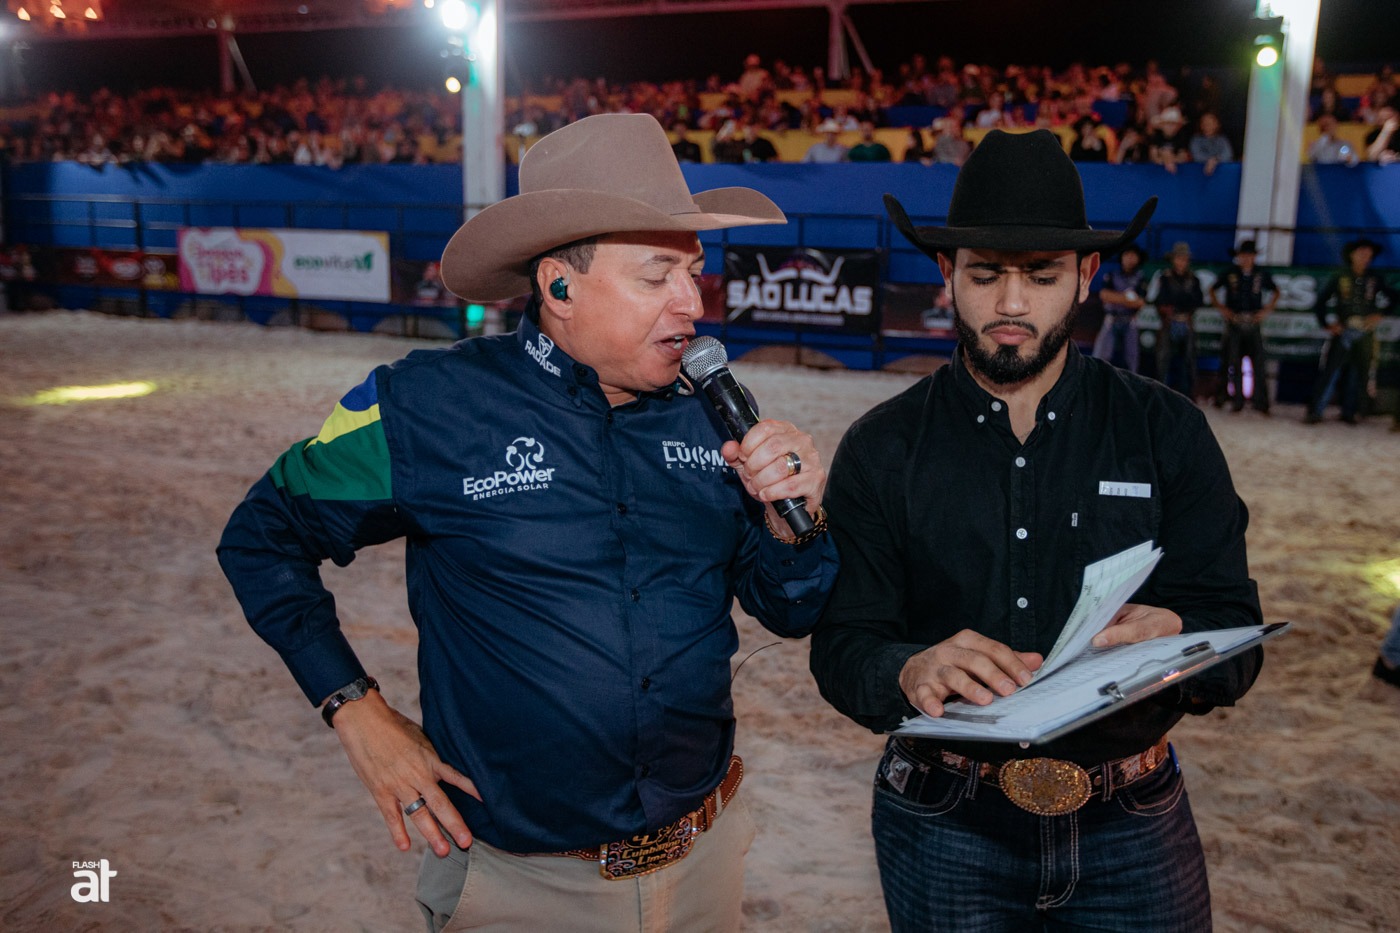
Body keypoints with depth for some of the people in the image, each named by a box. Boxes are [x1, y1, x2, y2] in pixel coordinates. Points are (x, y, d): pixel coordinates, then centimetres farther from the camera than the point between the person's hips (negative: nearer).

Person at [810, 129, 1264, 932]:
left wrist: (1176, 642, -30)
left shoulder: (1168, 432, -3)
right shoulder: (883, 448, -5)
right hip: (945, 827, 0)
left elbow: (1236, 633, -7)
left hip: (1132, 832, 1)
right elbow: (842, 648, -10)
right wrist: (913, 672, -32)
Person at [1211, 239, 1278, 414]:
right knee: (1233, 363, 0)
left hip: (1253, 323, 1)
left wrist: (1267, 310, 7)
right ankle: (1236, 401, 7)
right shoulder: (1230, 273, 2)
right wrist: (1221, 308, 2)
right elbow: (1213, 290, 14)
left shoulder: (1262, 274, 6)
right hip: (1234, 322, 0)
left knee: (1259, 362, -5)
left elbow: (1275, 292, 20)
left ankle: (1261, 403, 0)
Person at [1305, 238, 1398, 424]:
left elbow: (1394, 298, 12)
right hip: (1343, 332, -2)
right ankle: (1315, 411, -8)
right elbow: (1320, 302, 7)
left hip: (1365, 334, 2)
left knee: (1357, 374, 5)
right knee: (1330, 370, -9)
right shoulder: (1340, 278, 4)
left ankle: (1349, 412, 14)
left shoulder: (1375, 279, 8)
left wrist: (1379, 315, -3)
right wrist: (1326, 324, -3)